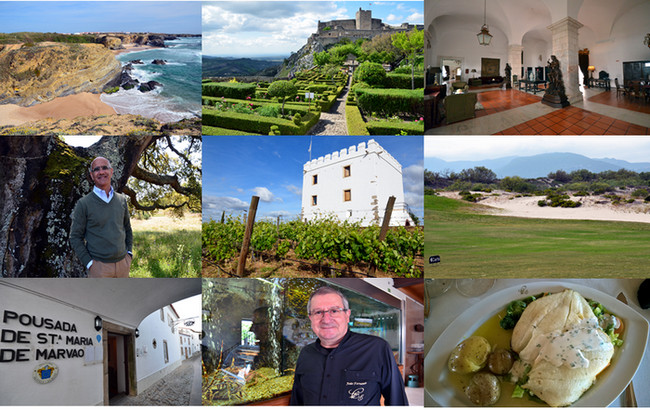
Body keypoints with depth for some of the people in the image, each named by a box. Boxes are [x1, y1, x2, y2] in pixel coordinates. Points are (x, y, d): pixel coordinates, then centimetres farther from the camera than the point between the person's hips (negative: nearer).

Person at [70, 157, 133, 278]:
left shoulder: (122, 200, 8)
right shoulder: (83, 203, -5)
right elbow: (75, 237, -4)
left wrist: (129, 253, 8)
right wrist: (89, 263, -10)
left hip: (122, 263, 4)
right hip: (99, 265, -4)